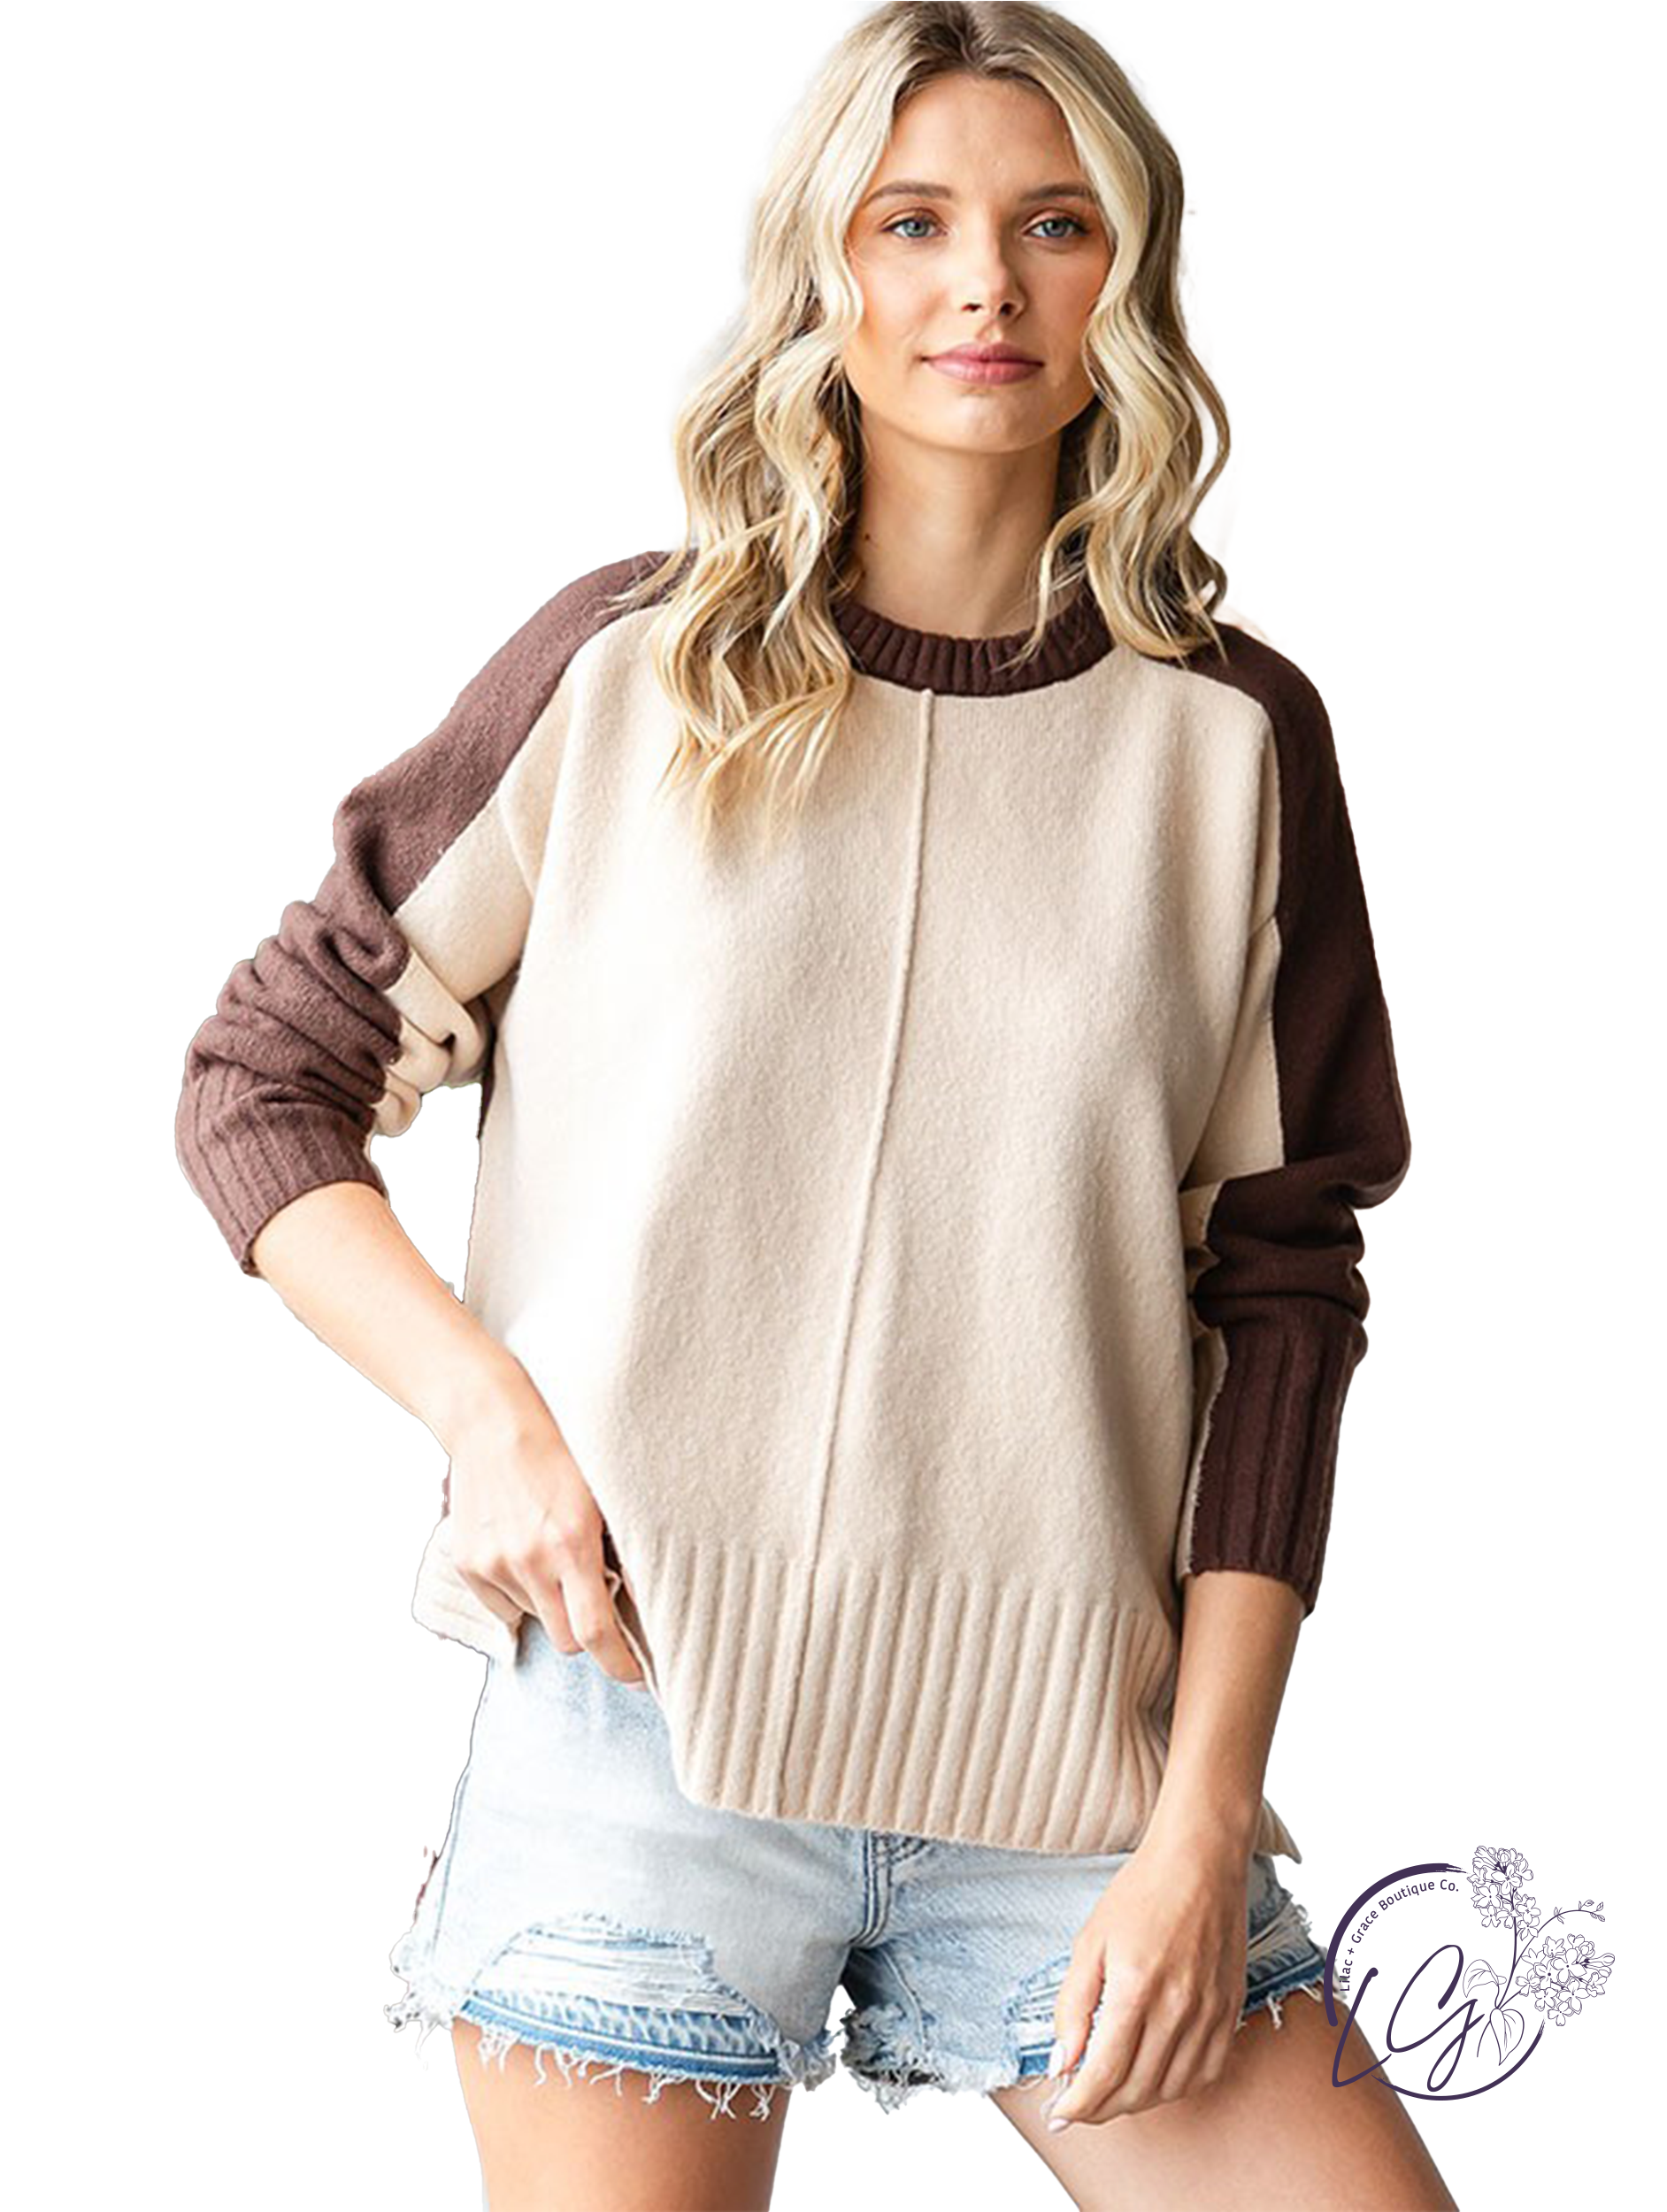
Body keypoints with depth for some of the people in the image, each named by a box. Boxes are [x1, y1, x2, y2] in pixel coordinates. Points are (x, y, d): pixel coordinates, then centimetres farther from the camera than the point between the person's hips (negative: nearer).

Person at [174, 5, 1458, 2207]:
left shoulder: (1230, 733, 5)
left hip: (1067, 1753, 1)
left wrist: (1205, 1828, -3)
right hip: (639, 1702, -1)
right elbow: (261, 1086, 7)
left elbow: (1278, 1291, 4)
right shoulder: (630, 672, 2)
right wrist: (485, 1407, -9)